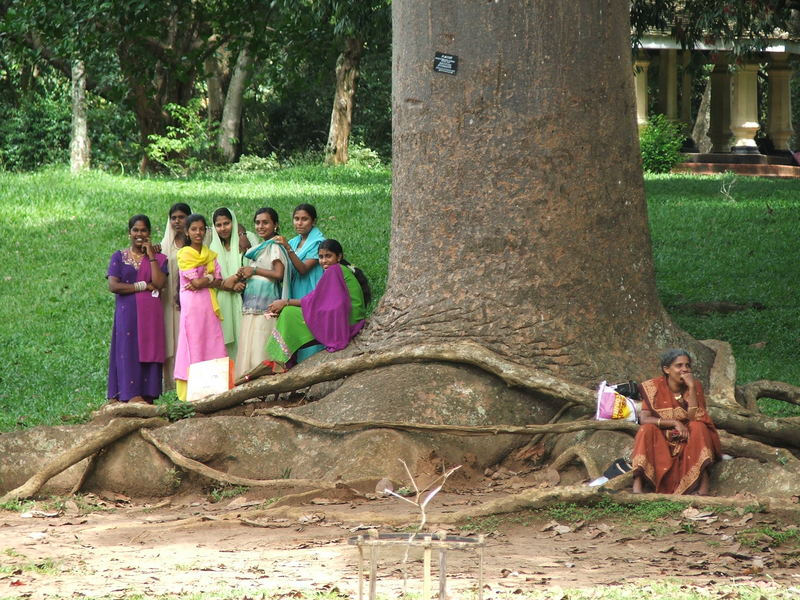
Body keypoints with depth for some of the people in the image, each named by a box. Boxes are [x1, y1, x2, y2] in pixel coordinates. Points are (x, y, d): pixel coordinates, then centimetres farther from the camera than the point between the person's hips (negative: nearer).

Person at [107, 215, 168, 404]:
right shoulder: (119, 257, 8)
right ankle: (132, 397, -15)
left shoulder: (158, 258, 12)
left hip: (151, 313, 1)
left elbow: (159, 284, -6)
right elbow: (113, 286, -5)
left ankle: (148, 399, -3)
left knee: (149, 354, -3)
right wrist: (143, 286, -7)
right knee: (129, 354, -9)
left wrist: (151, 256, -4)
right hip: (127, 312, -1)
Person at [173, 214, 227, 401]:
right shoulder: (184, 254, -2)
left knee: (212, 345, 0)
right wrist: (210, 277, 0)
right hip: (192, 306, -5)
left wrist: (202, 282, -7)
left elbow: (218, 282, 7)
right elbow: (195, 281, -11)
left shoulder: (211, 255, 14)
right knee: (193, 345, -7)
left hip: (209, 305, 5)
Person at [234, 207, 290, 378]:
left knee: (260, 346, -12)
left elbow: (278, 274, -16)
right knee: (248, 345, 4)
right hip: (252, 303, 9)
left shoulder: (274, 247, -6)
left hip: (266, 303, -9)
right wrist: (243, 275, 5)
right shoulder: (257, 248, 20)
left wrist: (253, 270, -9)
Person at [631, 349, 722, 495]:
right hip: (660, 443, -1)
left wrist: (691, 388, -23)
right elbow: (644, 419, -16)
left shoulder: (695, 386, -3)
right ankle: (637, 487, -41)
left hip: (688, 443, 1)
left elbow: (695, 418, -16)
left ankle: (703, 489, -40)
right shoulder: (653, 387, -5)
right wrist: (674, 423, -25)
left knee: (698, 427, -28)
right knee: (647, 429, -28)